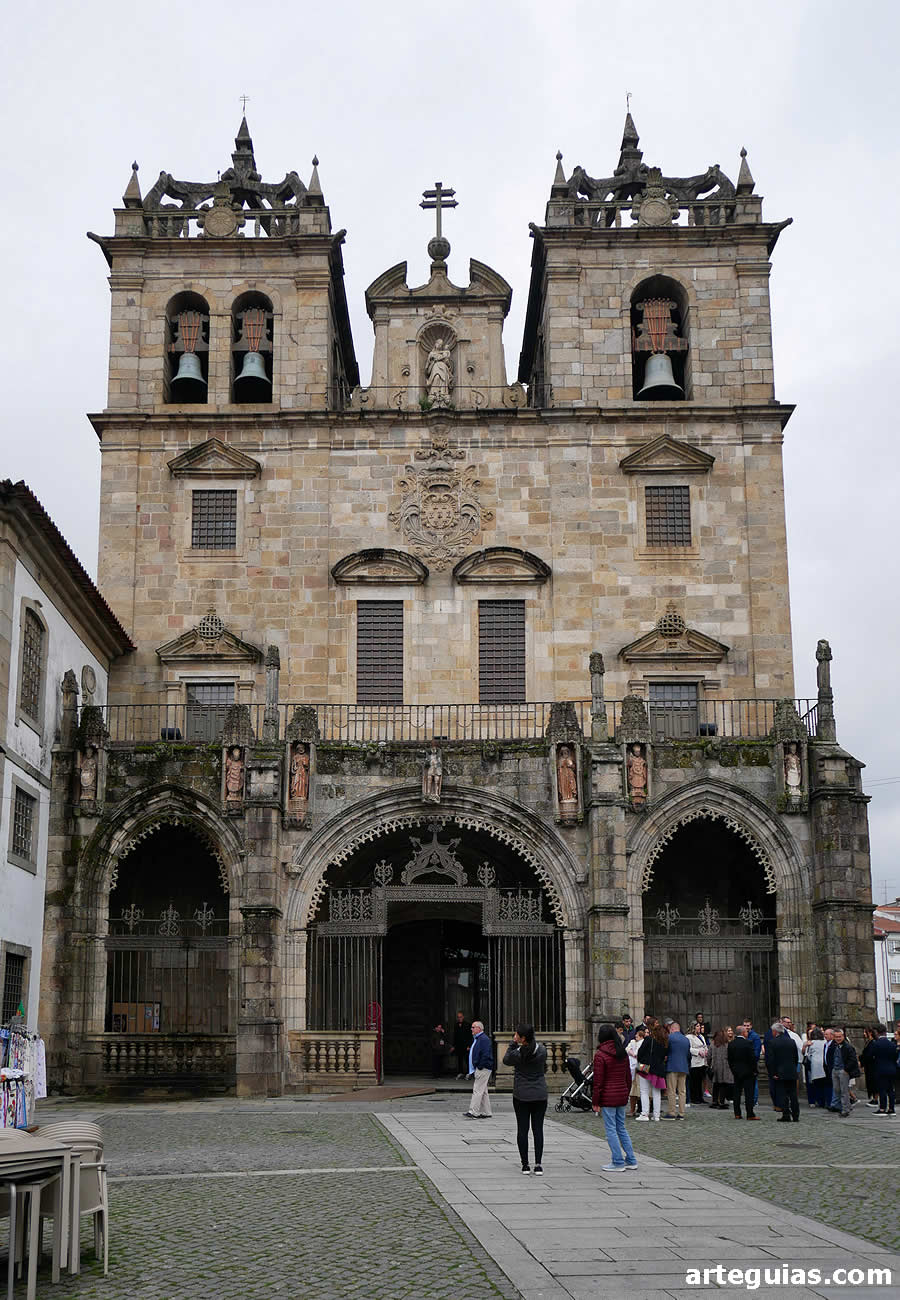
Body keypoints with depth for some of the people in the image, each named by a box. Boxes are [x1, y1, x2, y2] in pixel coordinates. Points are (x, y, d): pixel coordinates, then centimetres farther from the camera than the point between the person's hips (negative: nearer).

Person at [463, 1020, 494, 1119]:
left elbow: (486, 1055, -22)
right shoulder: (476, 1039, 18)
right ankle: (486, 1113, 15)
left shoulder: (484, 1039, -14)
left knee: (477, 1090, -12)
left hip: (483, 1069, -10)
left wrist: (479, 1067, -20)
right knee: (483, 1091, 12)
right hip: (479, 1069, 10)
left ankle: (473, 1112, -13)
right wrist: (472, 1071, 18)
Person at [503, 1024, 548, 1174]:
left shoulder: (517, 1053, -16)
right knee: (538, 1129, 5)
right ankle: (538, 1165, 0)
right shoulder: (542, 1050, -6)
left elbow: (506, 1060, 6)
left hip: (521, 1095, -2)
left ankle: (525, 1165, 6)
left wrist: (513, 1043, 2)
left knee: (522, 1129, 6)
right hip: (540, 1095, 2)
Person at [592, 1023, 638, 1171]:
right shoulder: (623, 1054, 9)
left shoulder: (600, 1055, -13)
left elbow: (598, 1081, -13)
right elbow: (628, 1077, 14)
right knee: (621, 1128, 16)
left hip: (608, 1097, -7)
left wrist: (596, 1102, -8)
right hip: (622, 1095, 7)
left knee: (611, 1129, 1)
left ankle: (618, 1162, 2)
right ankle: (631, 1160, 17)